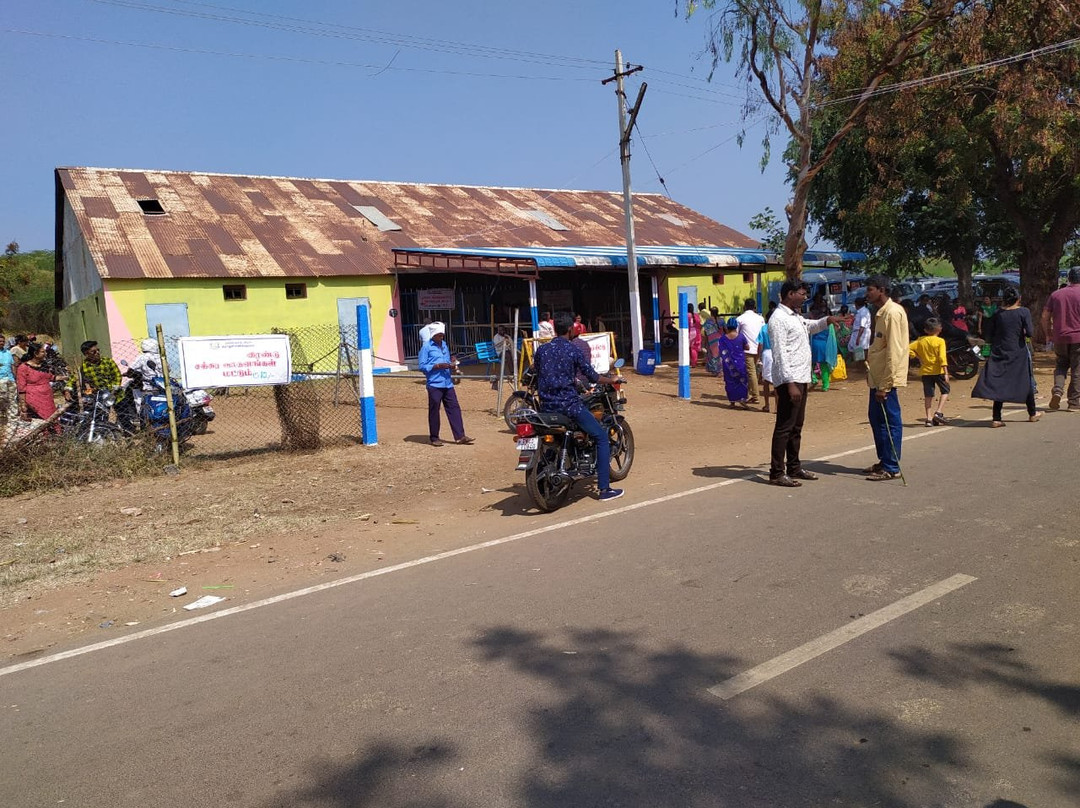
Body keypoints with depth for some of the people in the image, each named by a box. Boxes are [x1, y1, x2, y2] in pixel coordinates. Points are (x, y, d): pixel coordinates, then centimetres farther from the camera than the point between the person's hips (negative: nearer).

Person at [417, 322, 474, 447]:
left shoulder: (444, 345, 16)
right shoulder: (426, 347, -4)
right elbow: (422, 366, -9)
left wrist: (452, 365, 1)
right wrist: (438, 366, -18)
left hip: (448, 383, 6)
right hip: (434, 384, -6)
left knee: (454, 408, 2)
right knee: (434, 411, 2)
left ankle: (460, 436, 4)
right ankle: (434, 437, 13)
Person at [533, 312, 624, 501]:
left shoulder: (542, 350, 6)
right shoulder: (572, 351, -8)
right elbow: (591, 376, -4)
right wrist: (611, 380, 14)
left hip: (547, 406, 6)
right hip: (569, 405, -6)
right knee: (602, 437, 3)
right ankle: (604, 489, -3)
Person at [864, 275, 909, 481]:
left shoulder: (893, 313, -16)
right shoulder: (881, 312, 14)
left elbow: (893, 352, -21)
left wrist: (884, 385, -22)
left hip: (886, 379, -10)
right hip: (877, 377, 10)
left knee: (890, 422, -2)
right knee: (876, 419, 16)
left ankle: (891, 468, 5)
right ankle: (884, 461, 27)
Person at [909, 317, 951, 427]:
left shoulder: (920, 340, 4)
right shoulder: (940, 341, -8)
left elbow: (908, 349, -2)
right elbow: (942, 358, -15)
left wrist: (917, 357, 5)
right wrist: (946, 373, -16)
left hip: (925, 371, 4)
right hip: (938, 370, -4)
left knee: (928, 395, 7)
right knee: (945, 390, 12)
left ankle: (929, 418, 5)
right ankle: (939, 412, -3)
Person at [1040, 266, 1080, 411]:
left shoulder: (1056, 294, 5)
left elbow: (1045, 315, 4)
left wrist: (1047, 332, 15)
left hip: (1060, 338, 3)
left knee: (1061, 366, 17)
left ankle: (1057, 390, -7)